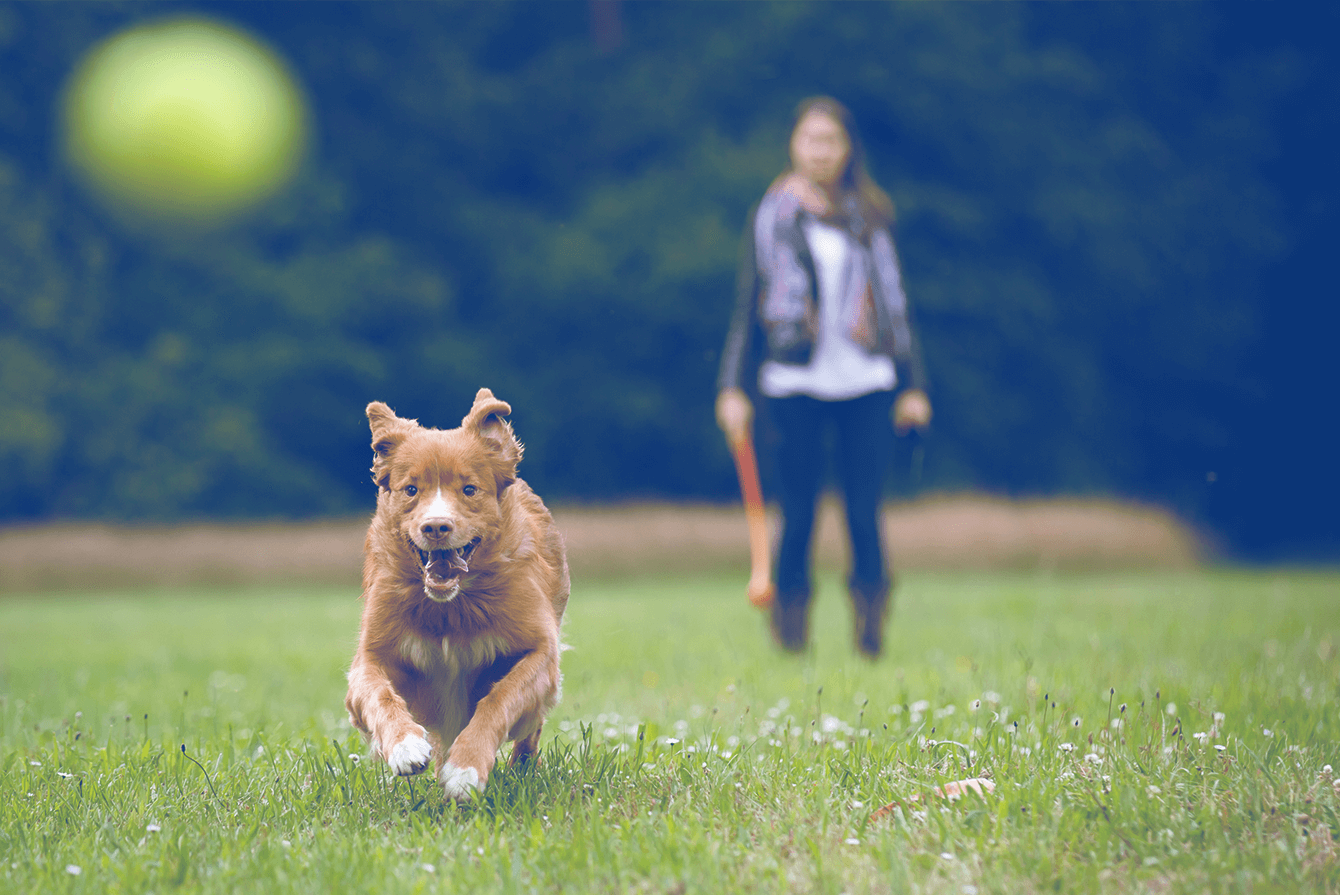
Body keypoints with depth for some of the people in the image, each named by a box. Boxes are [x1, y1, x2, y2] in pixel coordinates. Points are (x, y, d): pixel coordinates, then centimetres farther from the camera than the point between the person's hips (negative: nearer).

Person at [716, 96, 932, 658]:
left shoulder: (868, 216, 11)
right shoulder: (772, 214, 7)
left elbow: (892, 300, 15)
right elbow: (747, 306, 8)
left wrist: (912, 384, 11)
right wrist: (733, 388, 2)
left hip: (866, 384, 1)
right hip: (795, 385, -1)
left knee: (864, 512, -5)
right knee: (798, 514, -2)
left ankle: (870, 631, 5)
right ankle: (790, 628, 11)